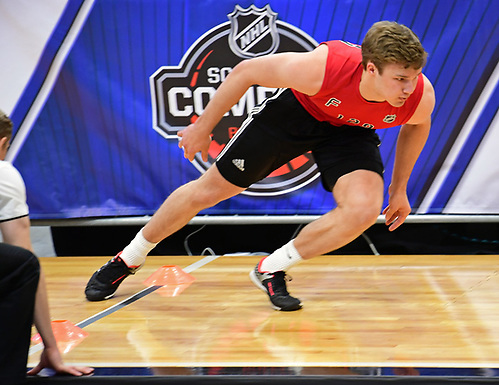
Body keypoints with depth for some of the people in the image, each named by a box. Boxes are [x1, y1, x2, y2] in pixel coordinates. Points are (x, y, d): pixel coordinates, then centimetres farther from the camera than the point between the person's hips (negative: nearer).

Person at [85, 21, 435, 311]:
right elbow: (247, 71, -23)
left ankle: (271, 270, -2)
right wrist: (203, 127, -13)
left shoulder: (421, 95, -30)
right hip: (294, 111, -2)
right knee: (209, 189, 3)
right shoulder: (321, 67, -41)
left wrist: (400, 189, 3)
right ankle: (128, 259, 27)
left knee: (364, 210, -25)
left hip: (349, 130, 2)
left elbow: (417, 126, -1)